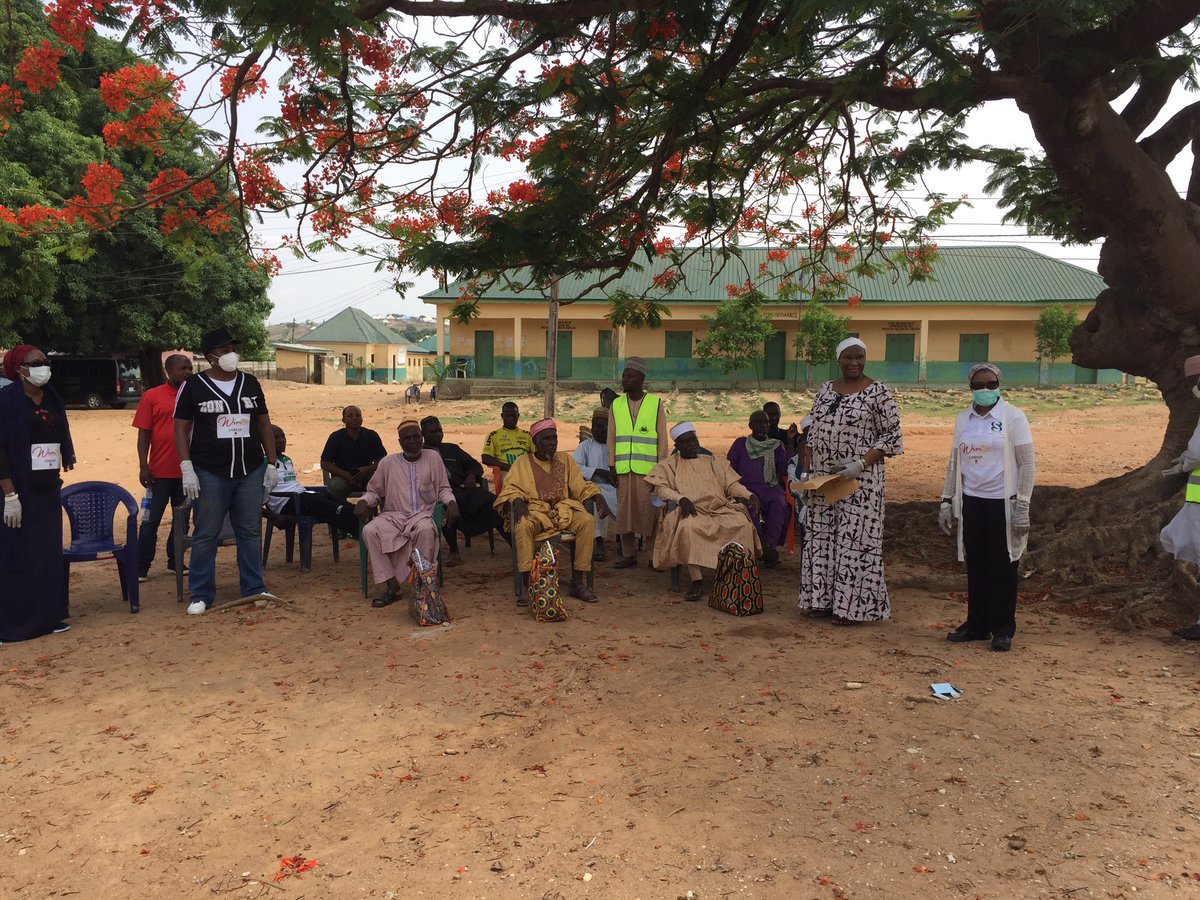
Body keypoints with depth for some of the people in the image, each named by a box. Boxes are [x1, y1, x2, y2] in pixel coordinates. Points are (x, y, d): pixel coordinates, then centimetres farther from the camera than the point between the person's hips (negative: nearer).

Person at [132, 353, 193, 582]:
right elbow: (143, 434, -3)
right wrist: (143, 466, -9)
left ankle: (175, 562, 23)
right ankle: (141, 567, 11)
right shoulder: (152, 396, -2)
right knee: (151, 519, 3)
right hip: (160, 470, -3)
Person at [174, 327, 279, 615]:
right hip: (210, 474, -3)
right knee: (205, 535, 3)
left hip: (251, 472, 3)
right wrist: (187, 469, -10)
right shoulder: (193, 386, 0)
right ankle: (201, 595, 12)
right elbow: (181, 428, -1)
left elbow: (264, 424, 12)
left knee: (250, 532, 7)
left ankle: (254, 588, 17)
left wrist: (272, 464, 6)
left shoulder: (250, 383, 9)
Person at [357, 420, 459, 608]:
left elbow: (443, 488, 10)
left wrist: (451, 502, -10)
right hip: (393, 515, 2)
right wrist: (363, 501, -6)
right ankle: (392, 587, -24)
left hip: (423, 513, -2)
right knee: (369, 531, -29)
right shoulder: (388, 462, 9)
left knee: (426, 529, -38)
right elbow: (373, 490, 15)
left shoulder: (433, 457, 8)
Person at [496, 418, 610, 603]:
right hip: (535, 510, -2)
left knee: (587, 521, -27)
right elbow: (510, 487, 3)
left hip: (563, 508, 2)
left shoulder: (565, 459, 20)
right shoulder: (523, 462, 13)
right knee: (523, 526, -36)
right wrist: (517, 500, -20)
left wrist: (598, 496, -4)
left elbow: (580, 486, 15)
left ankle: (577, 582, -23)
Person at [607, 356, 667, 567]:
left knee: (650, 510, -3)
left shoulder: (656, 404, 3)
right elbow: (611, 438, 11)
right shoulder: (616, 405, 10)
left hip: (648, 469, -3)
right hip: (623, 469, 3)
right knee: (625, 510, 3)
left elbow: (662, 439, 3)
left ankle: (654, 555, 6)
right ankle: (628, 554, 12)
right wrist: (612, 467, 5)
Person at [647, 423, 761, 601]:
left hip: (721, 509, 3)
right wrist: (680, 498, -15)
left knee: (743, 523, -28)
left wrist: (749, 495, -3)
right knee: (688, 526, -39)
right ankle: (696, 581, -34)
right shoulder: (670, 465, 21)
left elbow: (732, 484, 18)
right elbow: (660, 487, 4)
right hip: (692, 511, -3)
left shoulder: (714, 463, 28)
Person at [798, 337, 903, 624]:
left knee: (854, 538, -2)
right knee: (821, 536, 8)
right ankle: (823, 599, 19)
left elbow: (891, 436, -7)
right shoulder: (825, 390, 11)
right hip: (822, 479, 5)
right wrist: (807, 471, 4)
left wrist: (861, 464, -17)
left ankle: (850, 605, 7)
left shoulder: (878, 392, -5)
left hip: (860, 480, -5)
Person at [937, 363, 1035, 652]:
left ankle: (1002, 630, 14)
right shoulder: (963, 419, 7)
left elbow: (1026, 464, -7)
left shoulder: (1013, 417, -5)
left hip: (1002, 502, -4)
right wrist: (946, 501, 9)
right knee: (975, 566, 10)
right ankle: (976, 624, 20)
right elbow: (955, 463, 13)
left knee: (1002, 567, 4)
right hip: (971, 501, 4)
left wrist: (1022, 506, -12)